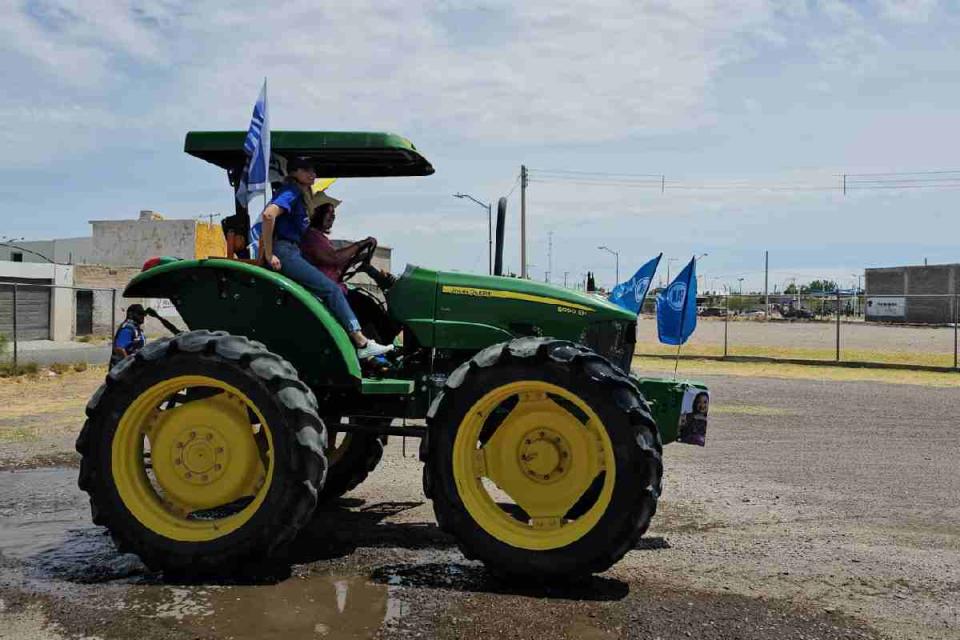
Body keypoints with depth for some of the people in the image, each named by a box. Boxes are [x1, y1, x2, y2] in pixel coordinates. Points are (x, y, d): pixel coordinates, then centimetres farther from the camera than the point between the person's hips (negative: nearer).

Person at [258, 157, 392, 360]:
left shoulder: (300, 195, 20)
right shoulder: (290, 192, -9)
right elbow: (268, 214, -27)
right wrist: (269, 255, -23)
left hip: (292, 253, 10)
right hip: (282, 253, -10)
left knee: (332, 291, 3)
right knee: (332, 290, -13)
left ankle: (357, 347, -2)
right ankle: (362, 343, -14)